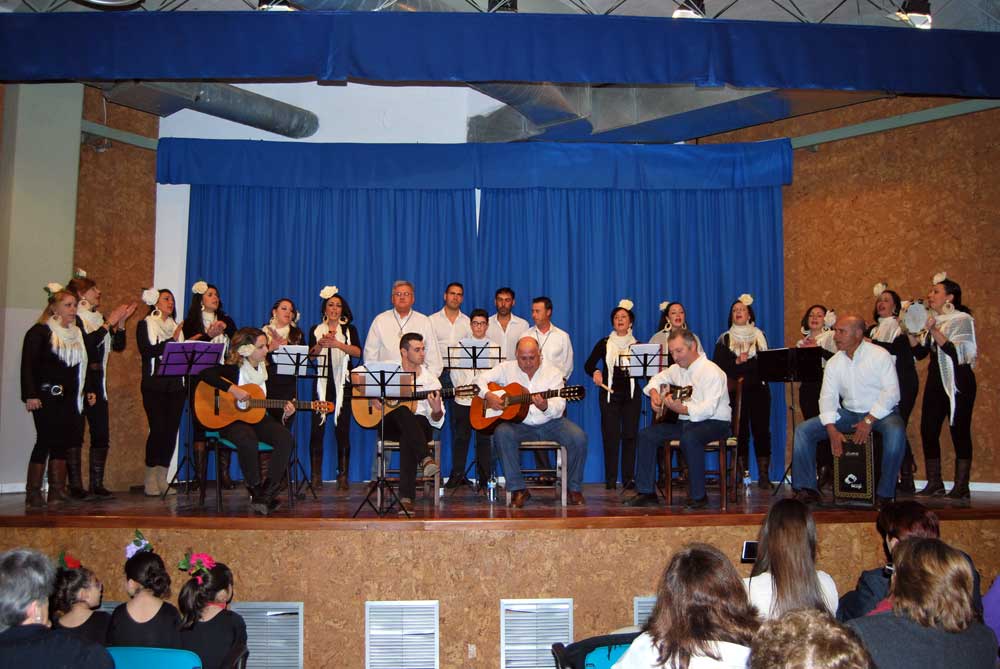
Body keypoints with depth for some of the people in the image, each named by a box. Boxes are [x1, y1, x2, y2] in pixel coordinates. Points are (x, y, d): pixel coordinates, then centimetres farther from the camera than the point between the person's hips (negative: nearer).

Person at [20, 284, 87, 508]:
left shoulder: (77, 333, 16)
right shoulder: (39, 332, -5)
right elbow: (28, 365, -10)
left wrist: (88, 391, 14)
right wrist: (30, 395, -16)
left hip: (70, 399, 7)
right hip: (47, 398, -6)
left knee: (63, 444, 7)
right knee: (45, 442, -7)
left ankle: (57, 491, 12)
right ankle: (33, 494, -1)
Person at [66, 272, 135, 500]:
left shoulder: (99, 318, 18)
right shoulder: (74, 318, -6)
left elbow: (118, 345, 14)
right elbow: (87, 343, -22)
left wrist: (121, 322, 3)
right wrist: (109, 323, -16)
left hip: (97, 383, 7)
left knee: (102, 434, 3)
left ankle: (97, 485, 8)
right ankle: (76, 486, 2)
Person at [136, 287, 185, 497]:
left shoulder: (176, 327, 22)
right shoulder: (145, 325, 6)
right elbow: (146, 351, -11)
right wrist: (172, 341, -10)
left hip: (175, 385, 5)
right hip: (154, 386, -5)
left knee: (171, 430, 1)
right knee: (158, 429, -12)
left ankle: (161, 479, 7)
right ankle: (150, 480, -3)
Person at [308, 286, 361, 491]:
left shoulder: (349, 330, 10)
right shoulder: (316, 330, 14)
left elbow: (357, 352, -6)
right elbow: (310, 355, 3)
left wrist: (337, 344, -19)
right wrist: (320, 345, -16)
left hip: (343, 384, -1)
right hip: (322, 384, 1)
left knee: (342, 430, -2)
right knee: (317, 429, -4)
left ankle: (343, 476, 3)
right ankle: (316, 476, 2)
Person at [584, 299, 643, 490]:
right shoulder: (604, 344, 5)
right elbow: (588, 365, -2)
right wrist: (595, 373, -22)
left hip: (632, 395, 1)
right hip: (609, 394, 0)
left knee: (630, 435, -1)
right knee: (610, 436, -2)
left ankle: (629, 478, 6)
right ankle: (610, 480, 4)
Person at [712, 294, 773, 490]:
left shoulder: (759, 336, 13)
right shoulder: (724, 339, 10)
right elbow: (718, 365, 0)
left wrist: (741, 363, -7)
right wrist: (737, 362, -12)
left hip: (758, 390, 1)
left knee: (761, 429, -4)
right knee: (740, 431, -1)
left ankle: (764, 475, -1)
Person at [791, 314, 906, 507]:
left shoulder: (880, 355, -9)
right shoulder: (834, 363, 5)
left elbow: (891, 392, -16)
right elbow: (828, 396, -2)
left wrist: (869, 421, -24)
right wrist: (832, 430, -17)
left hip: (880, 412, -4)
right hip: (848, 413, 5)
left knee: (895, 431, -38)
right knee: (803, 429, -10)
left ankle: (884, 494, -25)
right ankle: (807, 489, -8)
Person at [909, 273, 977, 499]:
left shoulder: (962, 320, -6)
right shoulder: (932, 320, 13)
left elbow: (957, 352, -19)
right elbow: (920, 353, 9)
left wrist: (934, 331, -23)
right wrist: (911, 331, -4)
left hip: (958, 383, -7)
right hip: (936, 381, 7)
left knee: (959, 432, -4)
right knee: (928, 430, 3)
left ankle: (961, 487, 1)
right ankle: (934, 483, 10)